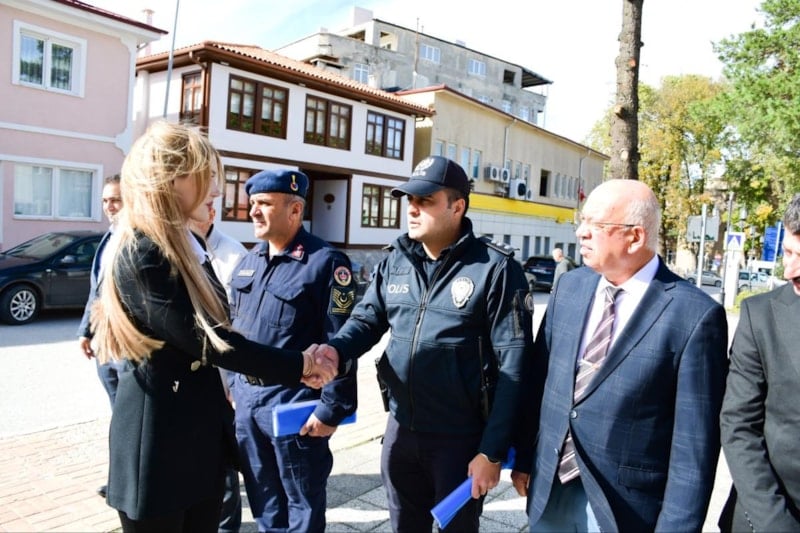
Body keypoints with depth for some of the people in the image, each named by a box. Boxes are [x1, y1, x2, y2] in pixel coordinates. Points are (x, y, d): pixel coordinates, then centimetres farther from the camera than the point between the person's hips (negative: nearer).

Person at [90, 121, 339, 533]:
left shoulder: (185, 245, 9)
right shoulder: (141, 252, -19)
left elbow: (213, 330, 6)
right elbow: (202, 338, -23)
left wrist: (298, 362, -6)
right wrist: (297, 365, -16)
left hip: (201, 429, 8)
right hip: (159, 438, -8)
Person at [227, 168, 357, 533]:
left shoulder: (325, 262, -14)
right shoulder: (249, 261, 9)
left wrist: (331, 409, -17)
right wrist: (233, 383, 16)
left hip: (294, 404, -7)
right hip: (246, 400, 7)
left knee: (302, 503, 12)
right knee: (263, 499, 21)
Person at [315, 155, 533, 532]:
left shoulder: (496, 268, -15)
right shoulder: (394, 262, 3)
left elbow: (512, 366, -16)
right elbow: (368, 319, 6)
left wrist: (492, 451, -16)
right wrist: (334, 350, -18)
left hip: (462, 438, -5)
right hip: (401, 429, 5)